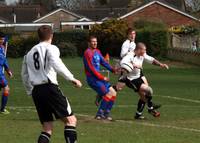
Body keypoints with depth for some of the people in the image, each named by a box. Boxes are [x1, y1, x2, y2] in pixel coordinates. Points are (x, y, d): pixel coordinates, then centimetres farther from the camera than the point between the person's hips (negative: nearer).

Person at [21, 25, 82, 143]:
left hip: (36, 91, 6)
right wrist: (72, 79, -17)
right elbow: (57, 65, -18)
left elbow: (24, 75, 22)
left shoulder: (30, 53, 18)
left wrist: (30, 92, 33)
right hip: (50, 88, -6)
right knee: (70, 120, -2)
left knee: (47, 128, 12)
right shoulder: (51, 48, 0)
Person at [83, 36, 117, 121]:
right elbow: (91, 68, -17)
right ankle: (99, 114, -6)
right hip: (92, 78, -9)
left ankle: (106, 113, 12)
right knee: (108, 94, -16)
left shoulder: (97, 52, 15)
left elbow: (103, 62, 12)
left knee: (113, 93, 6)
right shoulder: (88, 53, -12)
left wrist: (113, 69, -5)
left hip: (99, 78, 9)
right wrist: (102, 78, -16)